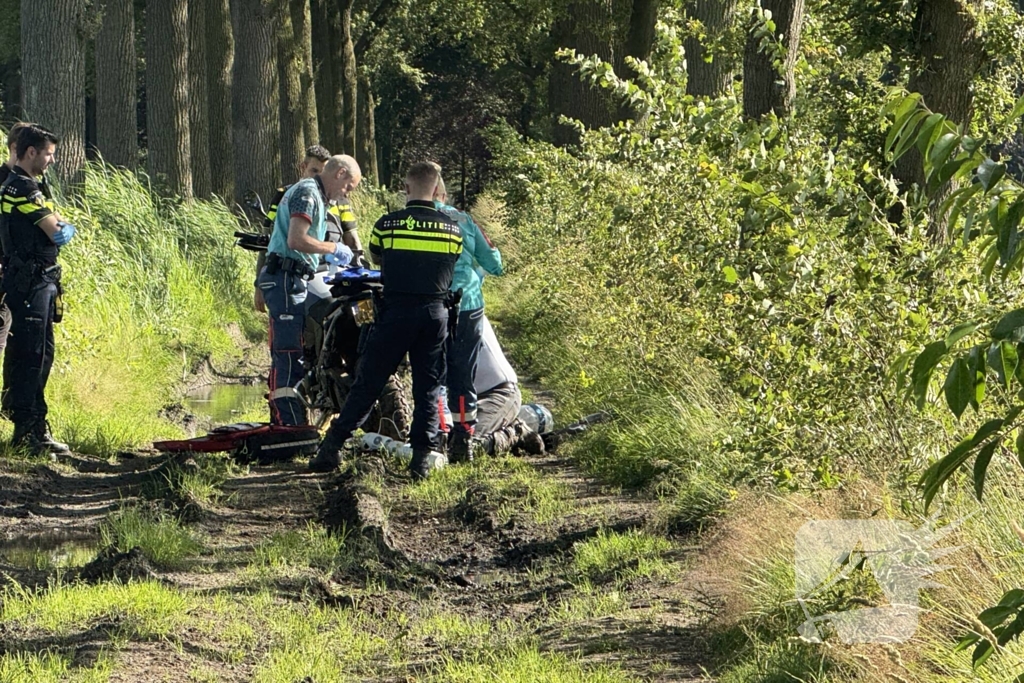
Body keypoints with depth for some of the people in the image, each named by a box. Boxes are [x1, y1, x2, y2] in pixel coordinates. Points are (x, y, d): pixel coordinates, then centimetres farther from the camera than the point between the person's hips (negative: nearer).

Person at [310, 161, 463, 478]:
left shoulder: (388, 224, -2)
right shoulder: (453, 229, 5)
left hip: (396, 311, -2)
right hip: (436, 313, 2)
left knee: (367, 383, 2)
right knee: (428, 387, 9)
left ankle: (331, 448, 2)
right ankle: (422, 455, 4)